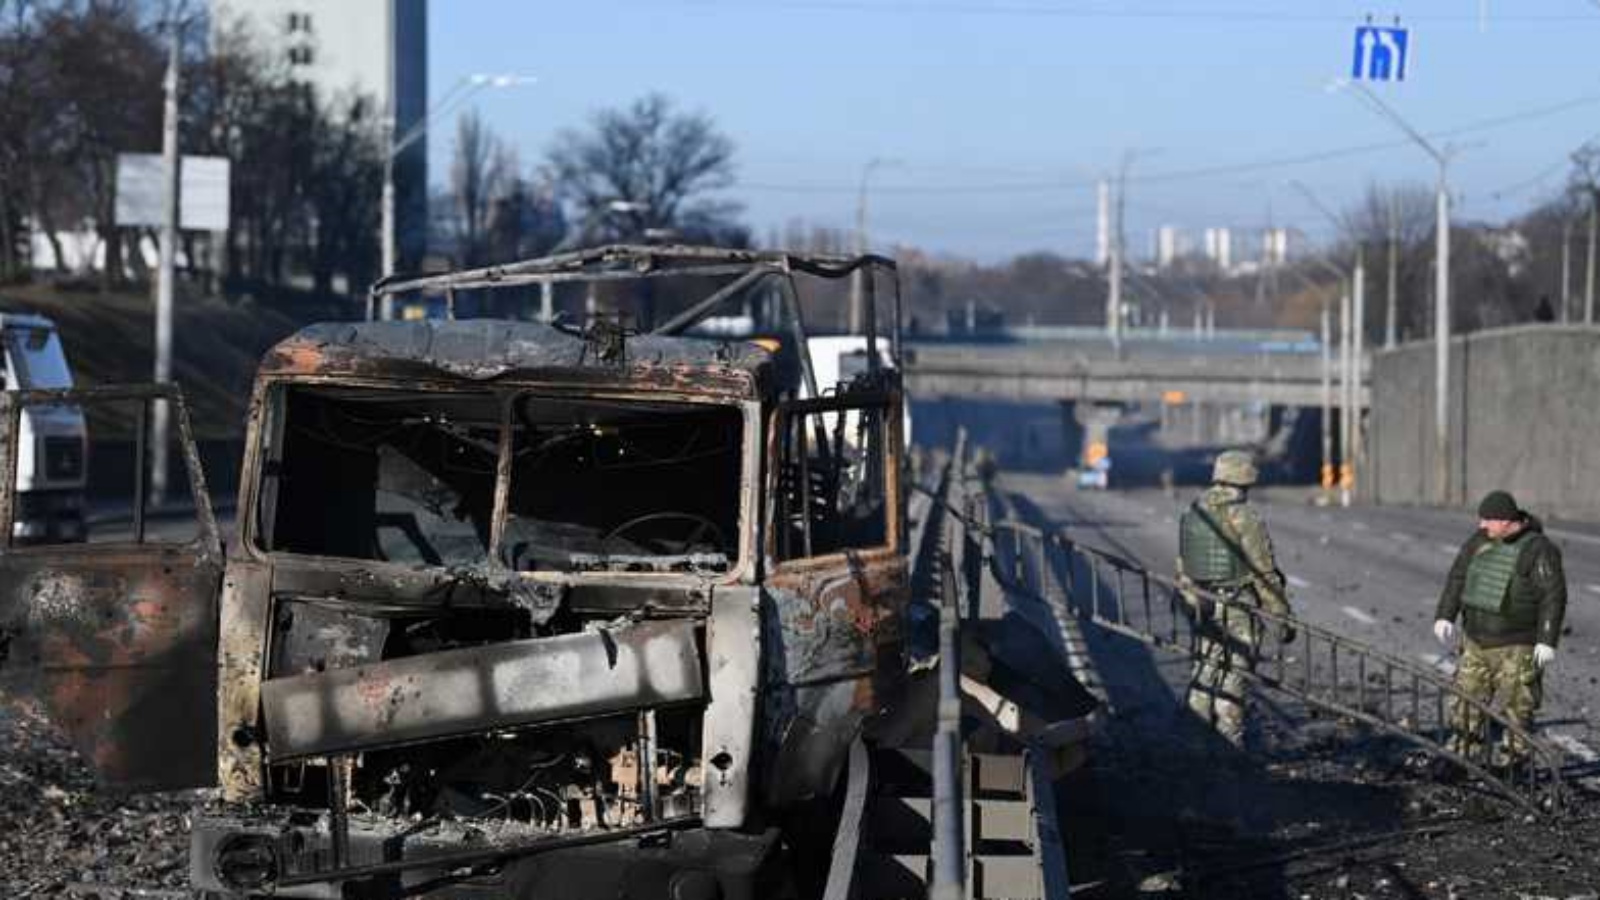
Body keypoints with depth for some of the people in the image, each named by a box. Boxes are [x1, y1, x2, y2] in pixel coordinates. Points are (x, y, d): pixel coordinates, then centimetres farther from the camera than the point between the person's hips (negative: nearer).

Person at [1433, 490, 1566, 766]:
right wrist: (1445, 616, 2)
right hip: (1476, 641, 7)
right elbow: (1457, 577, 11)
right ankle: (1461, 753, 19)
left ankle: (1513, 753, 7)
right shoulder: (1480, 541, 5)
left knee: (1516, 705, -3)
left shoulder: (1538, 550, -15)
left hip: (1516, 647, -7)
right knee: (1468, 697, 11)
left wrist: (1547, 640, -20)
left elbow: (1554, 596, -16)